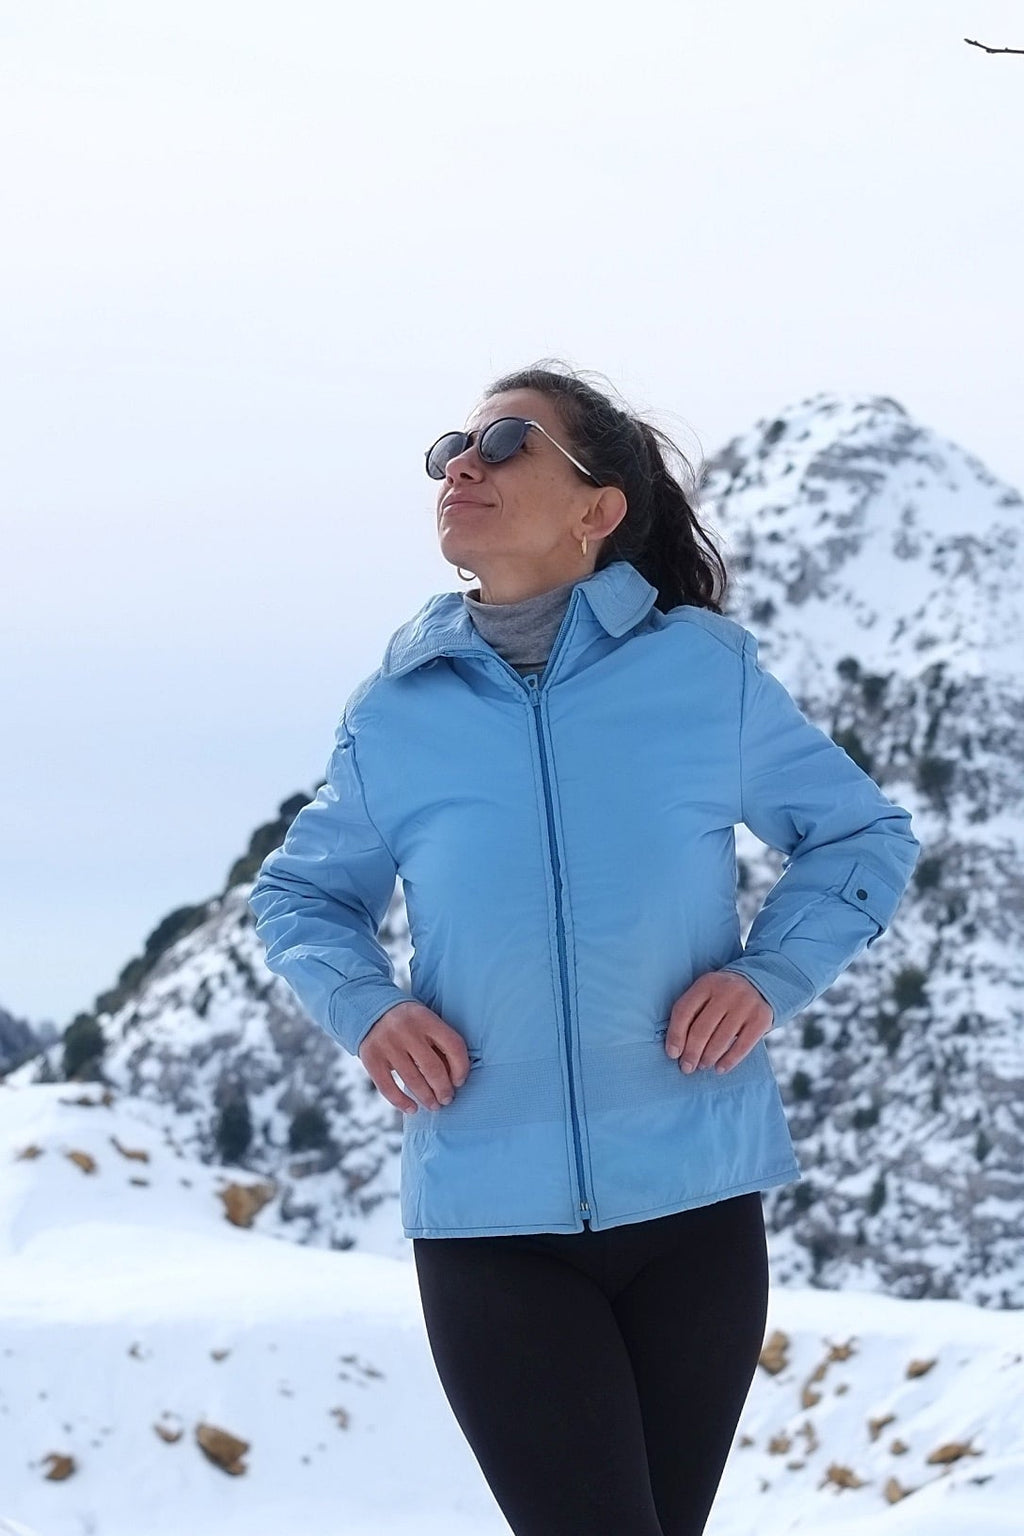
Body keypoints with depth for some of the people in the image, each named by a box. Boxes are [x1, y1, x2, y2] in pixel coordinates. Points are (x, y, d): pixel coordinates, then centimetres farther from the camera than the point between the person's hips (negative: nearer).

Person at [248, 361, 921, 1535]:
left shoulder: (706, 669, -1)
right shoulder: (394, 712, 2)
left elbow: (865, 837, 10)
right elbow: (300, 895, 16)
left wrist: (771, 974, -7)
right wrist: (361, 1006, -5)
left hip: (694, 1203, 1)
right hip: (488, 1218, 0)